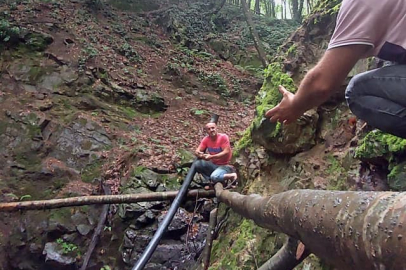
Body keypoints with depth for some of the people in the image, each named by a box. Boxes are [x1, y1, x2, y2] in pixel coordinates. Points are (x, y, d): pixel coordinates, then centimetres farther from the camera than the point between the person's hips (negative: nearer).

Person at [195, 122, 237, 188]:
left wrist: (211, 157, -31)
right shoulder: (206, 139, -1)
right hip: (214, 165, 6)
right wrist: (199, 154, -29)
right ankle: (212, 182, -1)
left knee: (214, 177, -33)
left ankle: (231, 176, -3)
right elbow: (197, 151, -4)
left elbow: (226, 152, -23)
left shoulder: (223, 137, -15)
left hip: (225, 166, -6)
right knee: (197, 164, -15)